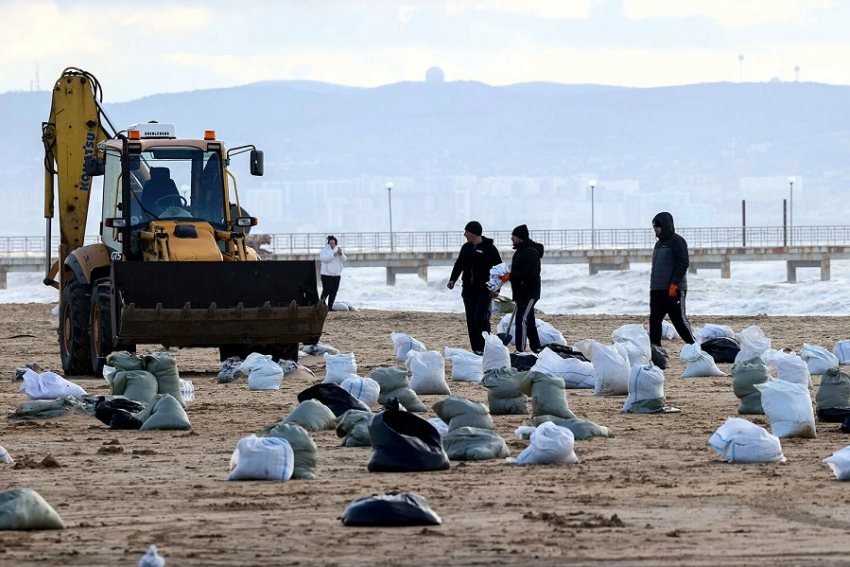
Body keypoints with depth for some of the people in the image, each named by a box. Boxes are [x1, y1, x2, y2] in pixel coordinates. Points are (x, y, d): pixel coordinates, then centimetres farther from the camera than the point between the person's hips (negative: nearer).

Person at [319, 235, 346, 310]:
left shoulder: (337, 250, 15)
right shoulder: (324, 251, 1)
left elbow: (343, 260, 4)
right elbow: (324, 259, -19)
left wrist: (341, 254, -16)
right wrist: (334, 255, -27)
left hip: (337, 275, 5)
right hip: (327, 275, -5)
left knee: (334, 292, 3)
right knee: (326, 291, -14)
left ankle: (330, 307, 7)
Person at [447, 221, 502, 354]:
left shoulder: (489, 248, -6)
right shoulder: (466, 248, 12)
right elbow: (459, 265, 22)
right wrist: (453, 279, 5)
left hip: (484, 290, -6)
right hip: (469, 290, 6)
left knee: (480, 318, -16)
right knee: (471, 320, 3)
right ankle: (476, 349, 8)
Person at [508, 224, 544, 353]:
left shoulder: (531, 252, -15)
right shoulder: (519, 251, 17)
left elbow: (530, 273, -24)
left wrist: (511, 276, -26)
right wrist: (508, 275, 4)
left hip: (529, 293, -10)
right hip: (522, 294, 10)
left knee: (521, 321, -17)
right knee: (530, 322, 16)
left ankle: (520, 350, -20)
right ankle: (536, 348, 24)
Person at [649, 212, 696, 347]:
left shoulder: (677, 241, -8)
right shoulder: (659, 243, 20)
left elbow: (683, 264, -16)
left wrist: (674, 284, -21)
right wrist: (653, 286, 19)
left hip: (673, 290, -9)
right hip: (657, 290, 9)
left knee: (679, 319, -6)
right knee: (654, 320, 3)